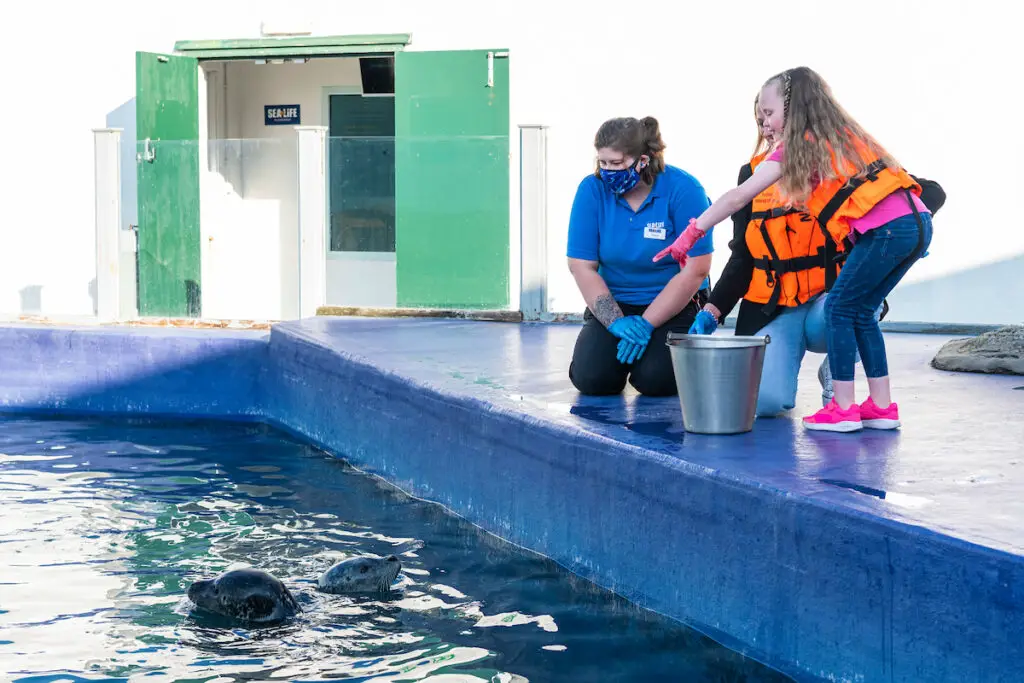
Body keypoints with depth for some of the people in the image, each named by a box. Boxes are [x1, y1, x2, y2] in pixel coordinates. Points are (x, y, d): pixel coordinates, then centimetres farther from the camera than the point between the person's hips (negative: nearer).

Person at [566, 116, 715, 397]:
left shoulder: (684, 190, -16)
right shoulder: (592, 189, -9)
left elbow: (694, 271, -16)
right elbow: (581, 266, -8)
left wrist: (645, 324, -18)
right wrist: (616, 322, -18)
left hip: (675, 305, -2)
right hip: (611, 303, 2)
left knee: (655, 380, -24)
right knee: (591, 379, -19)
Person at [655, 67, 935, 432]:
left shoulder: (798, 147, 3)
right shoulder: (843, 135, 25)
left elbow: (738, 197, 3)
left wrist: (691, 233, 9)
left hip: (887, 229, -8)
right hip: (917, 224, 8)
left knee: (839, 308, 3)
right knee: (861, 310, 17)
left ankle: (843, 409, 3)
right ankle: (882, 406, 18)